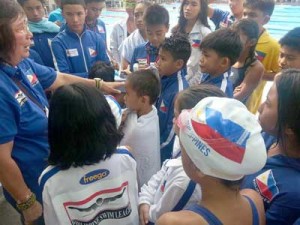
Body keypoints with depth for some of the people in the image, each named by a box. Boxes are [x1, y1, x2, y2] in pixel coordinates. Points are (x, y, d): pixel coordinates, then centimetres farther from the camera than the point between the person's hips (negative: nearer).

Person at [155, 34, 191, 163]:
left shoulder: (180, 91, -26)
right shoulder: (164, 79, -4)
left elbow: (174, 130, -21)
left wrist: (159, 155, -13)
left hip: (165, 151, -7)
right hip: (155, 140, 7)